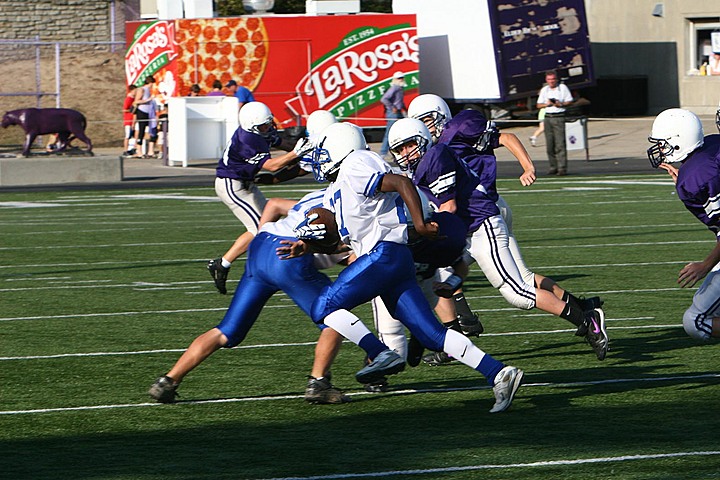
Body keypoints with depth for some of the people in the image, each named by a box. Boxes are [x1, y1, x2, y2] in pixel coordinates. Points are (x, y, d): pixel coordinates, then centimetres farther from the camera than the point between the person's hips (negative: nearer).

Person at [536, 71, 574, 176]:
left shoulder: (563, 87, 5)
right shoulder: (544, 90, 14)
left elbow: (570, 101, 5)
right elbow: (539, 105, 15)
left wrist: (561, 104, -13)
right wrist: (547, 104, -6)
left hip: (559, 117, -4)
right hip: (547, 118, 4)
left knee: (560, 144, -11)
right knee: (549, 145, 2)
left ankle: (562, 168, -13)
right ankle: (553, 167, 9)